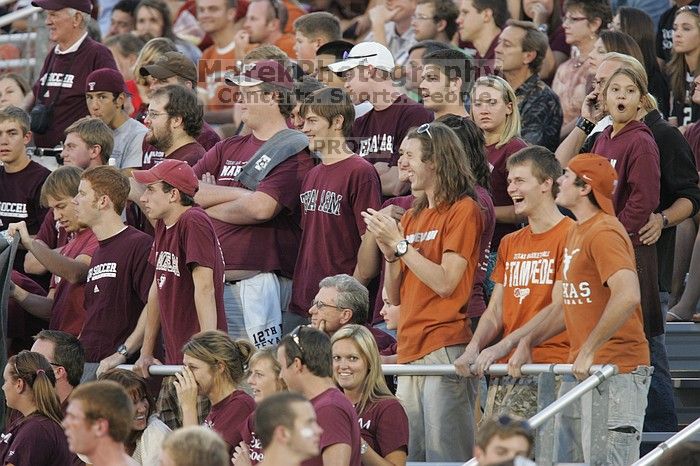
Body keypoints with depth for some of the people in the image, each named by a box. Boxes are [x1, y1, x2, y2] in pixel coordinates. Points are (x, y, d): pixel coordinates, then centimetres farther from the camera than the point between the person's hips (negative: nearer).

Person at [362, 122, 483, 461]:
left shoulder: (463, 210, -4)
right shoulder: (411, 217, 19)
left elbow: (445, 283, -13)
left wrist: (400, 243, -9)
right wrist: (389, 252, 2)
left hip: (444, 347, -8)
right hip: (410, 350, 8)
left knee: (444, 455, -12)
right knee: (408, 455, 7)